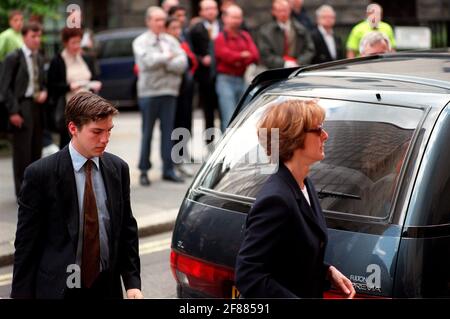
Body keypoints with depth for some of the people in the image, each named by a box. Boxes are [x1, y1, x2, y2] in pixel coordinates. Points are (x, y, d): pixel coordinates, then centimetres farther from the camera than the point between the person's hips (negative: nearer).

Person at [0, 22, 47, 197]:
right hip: (22, 108, -6)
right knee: (22, 151, -4)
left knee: (36, 150, 10)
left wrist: (44, 92, 0)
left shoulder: (39, 58, 14)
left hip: (37, 107, 6)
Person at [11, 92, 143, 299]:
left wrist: (132, 282, 1)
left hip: (107, 288, 4)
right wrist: (22, 294, -7)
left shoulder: (118, 169, 2)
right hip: (57, 289, -4)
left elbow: (127, 230, 7)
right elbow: (26, 241, -7)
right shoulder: (40, 174, -11)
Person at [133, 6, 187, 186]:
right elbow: (147, 61, -15)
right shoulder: (141, 42, 3)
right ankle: (144, 171, 8)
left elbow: (182, 63, 0)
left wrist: (161, 62, -9)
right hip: (148, 91, -3)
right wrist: (167, 57, -3)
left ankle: (168, 169, 9)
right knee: (147, 132, 1)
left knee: (168, 131, 4)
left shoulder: (171, 41, 12)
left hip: (169, 91, 3)